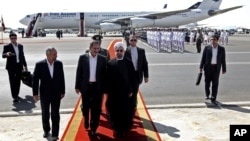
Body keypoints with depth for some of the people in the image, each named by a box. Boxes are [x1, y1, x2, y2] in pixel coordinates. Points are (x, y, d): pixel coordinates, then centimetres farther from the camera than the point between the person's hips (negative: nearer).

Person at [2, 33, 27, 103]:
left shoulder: (20, 46, 8)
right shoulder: (7, 47, -6)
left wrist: (25, 65, 15)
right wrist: (7, 54, -38)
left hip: (19, 66, 4)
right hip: (11, 67, -4)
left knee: (18, 81, 11)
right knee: (12, 82, -2)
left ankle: (16, 95, 25)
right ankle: (14, 97, 0)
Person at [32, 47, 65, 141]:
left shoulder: (59, 64, -6)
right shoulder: (39, 65, -12)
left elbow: (61, 78, 1)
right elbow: (35, 79, -8)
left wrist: (62, 91, 3)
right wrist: (35, 94, -9)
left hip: (56, 94, 1)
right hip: (44, 94, 0)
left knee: (55, 114, 4)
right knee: (45, 114, 16)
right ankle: (46, 130, 38)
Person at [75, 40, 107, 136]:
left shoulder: (102, 59, -1)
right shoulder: (82, 58, -2)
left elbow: (104, 74, 1)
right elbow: (79, 72, 1)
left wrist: (104, 88, 0)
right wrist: (77, 86, 0)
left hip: (97, 87, 0)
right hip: (86, 86, 0)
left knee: (96, 108, 6)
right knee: (85, 106, 11)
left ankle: (94, 127, 21)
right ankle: (86, 120, 41)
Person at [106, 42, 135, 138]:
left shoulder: (128, 63, -1)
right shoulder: (110, 63, 1)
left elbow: (132, 77, 0)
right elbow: (107, 78, 2)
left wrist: (131, 90, -3)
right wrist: (107, 91, -1)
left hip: (125, 91, -1)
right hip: (113, 92, 1)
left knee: (125, 111, 7)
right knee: (114, 111, 9)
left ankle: (123, 129, 22)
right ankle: (116, 129, 25)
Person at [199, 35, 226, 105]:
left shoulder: (221, 49, 0)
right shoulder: (207, 48, -2)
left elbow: (223, 60, 4)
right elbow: (203, 58, 1)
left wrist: (224, 69, 5)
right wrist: (201, 67, -2)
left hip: (216, 68, 0)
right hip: (208, 67, 0)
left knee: (215, 83, -2)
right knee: (207, 82, 10)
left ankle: (213, 99, 2)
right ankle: (207, 95, 32)